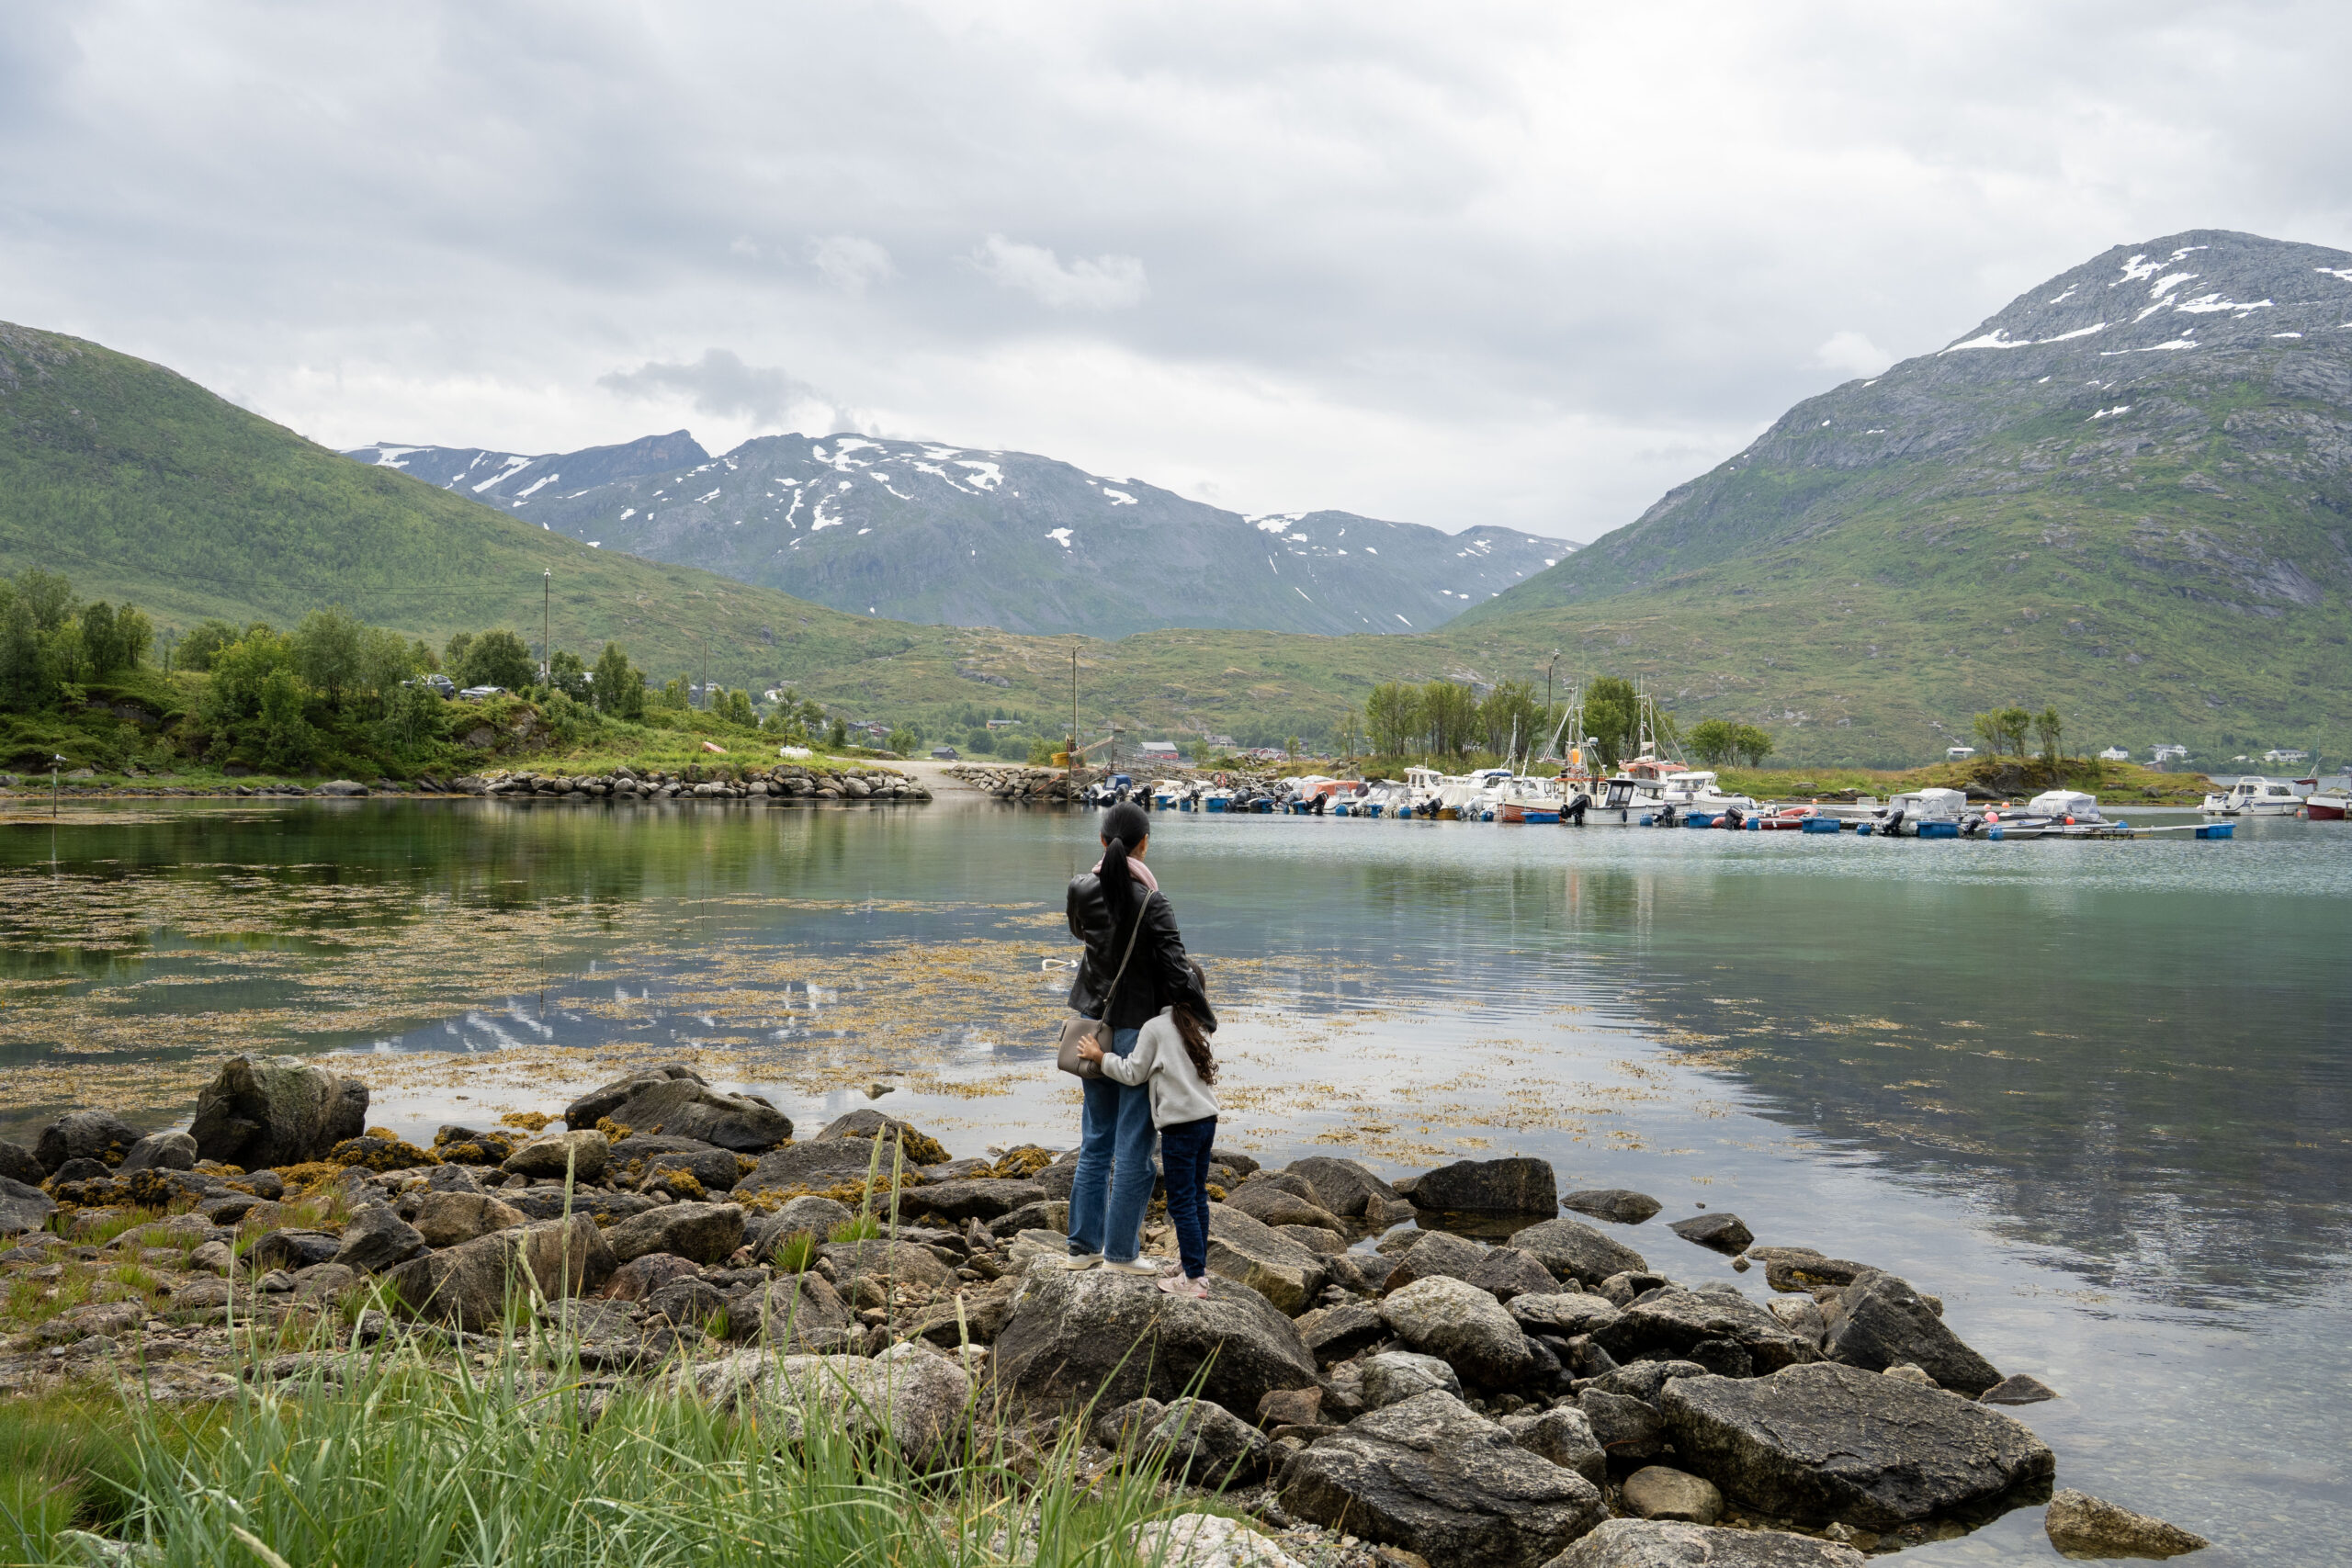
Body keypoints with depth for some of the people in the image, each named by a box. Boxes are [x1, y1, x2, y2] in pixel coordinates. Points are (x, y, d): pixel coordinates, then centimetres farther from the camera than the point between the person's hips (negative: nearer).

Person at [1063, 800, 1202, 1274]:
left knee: (1095, 1140, 17)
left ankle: (1083, 1246, 22)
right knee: (1133, 1144, 5)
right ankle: (1121, 1251, 12)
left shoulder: (1081, 889, -4)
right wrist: (1202, 1014, -4)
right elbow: (1176, 973, -19)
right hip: (1136, 1029, -6)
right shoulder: (1150, 902, -20)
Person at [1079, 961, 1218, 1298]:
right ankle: (1197, 1258, 28)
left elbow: (1133, 1073, -5)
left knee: (1182, 1201, -3)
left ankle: (1194, 1278, -2)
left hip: (1181, 1125, -7)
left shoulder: (1155, 1028, -8)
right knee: (1198, 1195, 18)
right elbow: (1207, 1070, 13)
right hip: (1207, 1119, 7)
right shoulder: (1198, 1027, 11)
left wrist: (1099, 1056, 4)